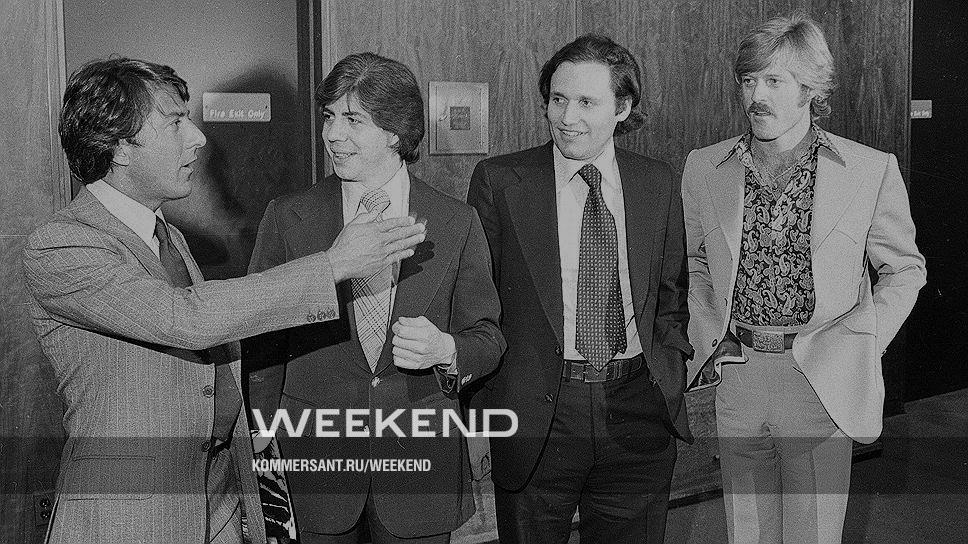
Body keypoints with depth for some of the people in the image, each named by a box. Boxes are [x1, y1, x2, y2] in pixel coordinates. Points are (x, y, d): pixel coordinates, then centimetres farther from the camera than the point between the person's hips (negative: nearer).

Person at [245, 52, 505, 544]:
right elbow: (262, 345, 2)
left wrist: (444, 349, -19)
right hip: (313, 462, 0)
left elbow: (487, 341, 3)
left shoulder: (457, 223, -2)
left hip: (421, 464, 0)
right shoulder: (287, 218, -2)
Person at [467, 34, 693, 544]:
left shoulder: (658, 183, 5)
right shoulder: (498, 180, -4)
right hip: (535, 419, -2)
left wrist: (667, 379, 3)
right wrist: (489, 403, -4)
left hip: (638, 416, 3)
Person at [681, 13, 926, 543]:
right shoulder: (704, 168, 4)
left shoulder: (871, 171, -4)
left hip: (821, 387, -2)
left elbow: (904, 270, 6)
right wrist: (707, 339, 4)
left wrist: (852, 349, -6)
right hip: (737, 379, 3)